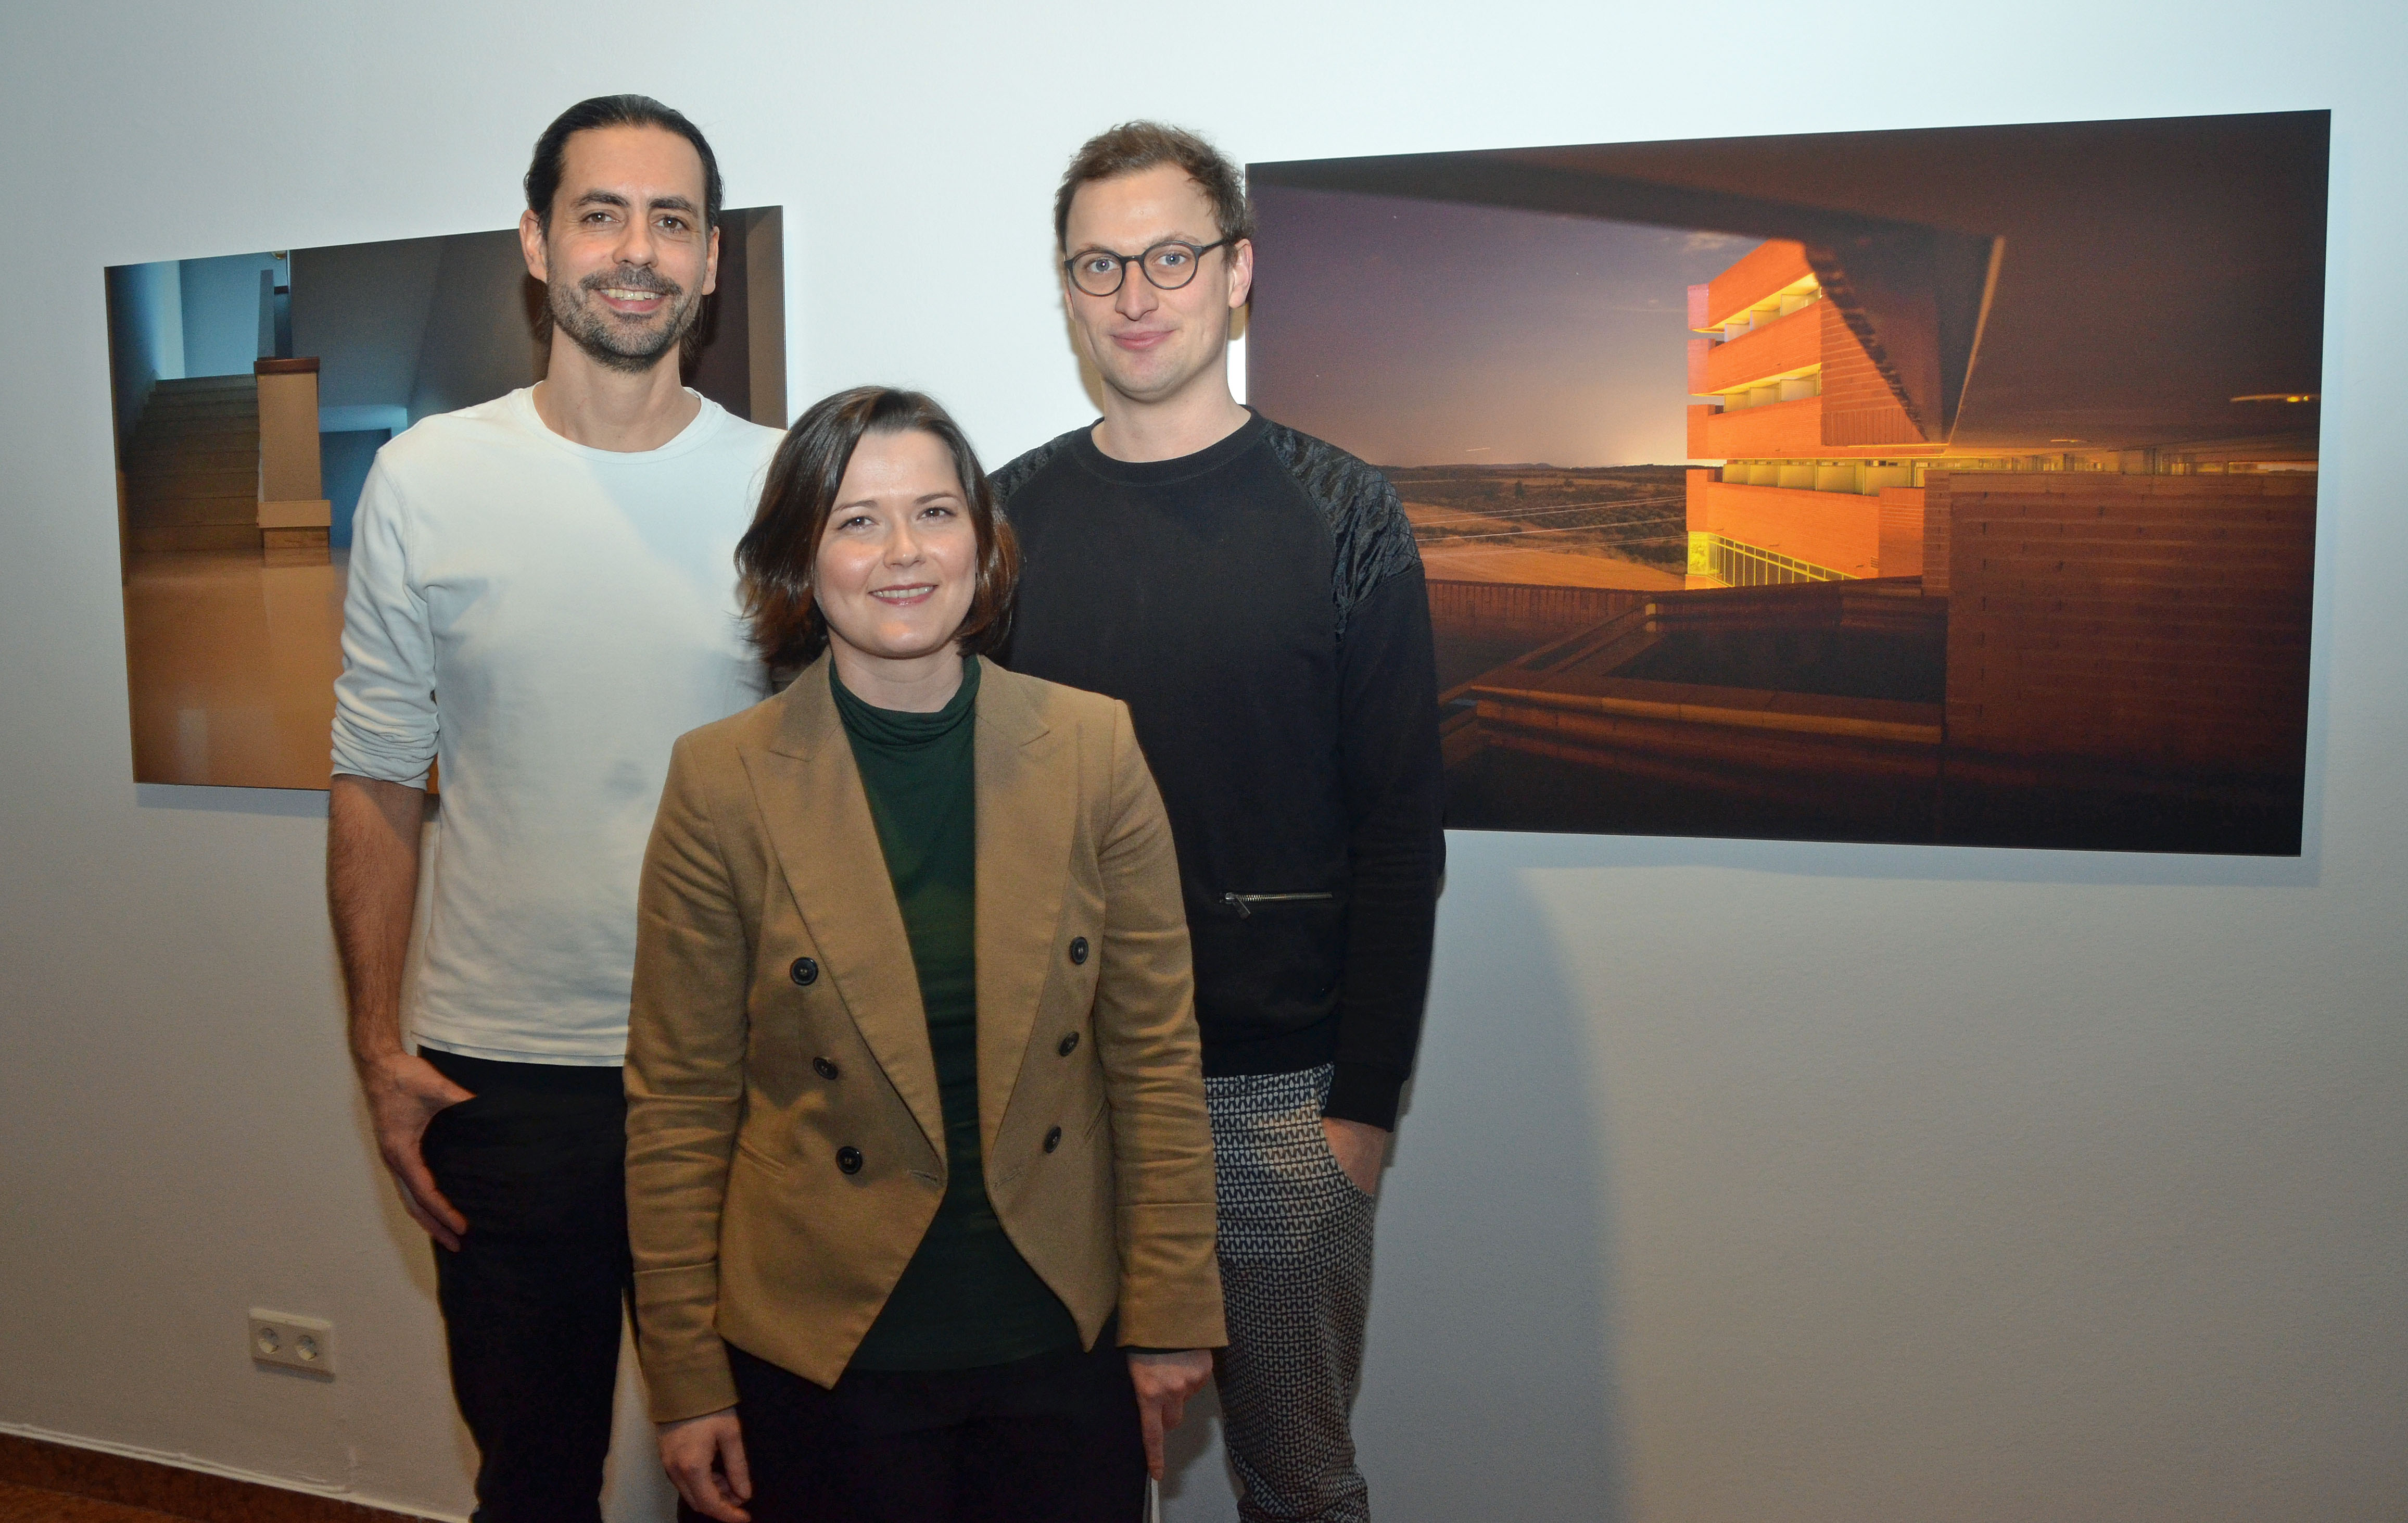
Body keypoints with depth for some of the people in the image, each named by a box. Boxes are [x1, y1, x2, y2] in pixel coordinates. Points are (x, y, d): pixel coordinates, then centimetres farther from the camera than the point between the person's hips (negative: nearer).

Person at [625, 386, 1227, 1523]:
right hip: (822, 1354, -1)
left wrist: (1170, 1318, 1)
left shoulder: (1093, 748, -5)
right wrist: (686, 1379, -1)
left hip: (1064, 1341, 2)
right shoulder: (722, 782, -9)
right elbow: (679, 1103, -3)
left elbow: (1155, 1055, 0)